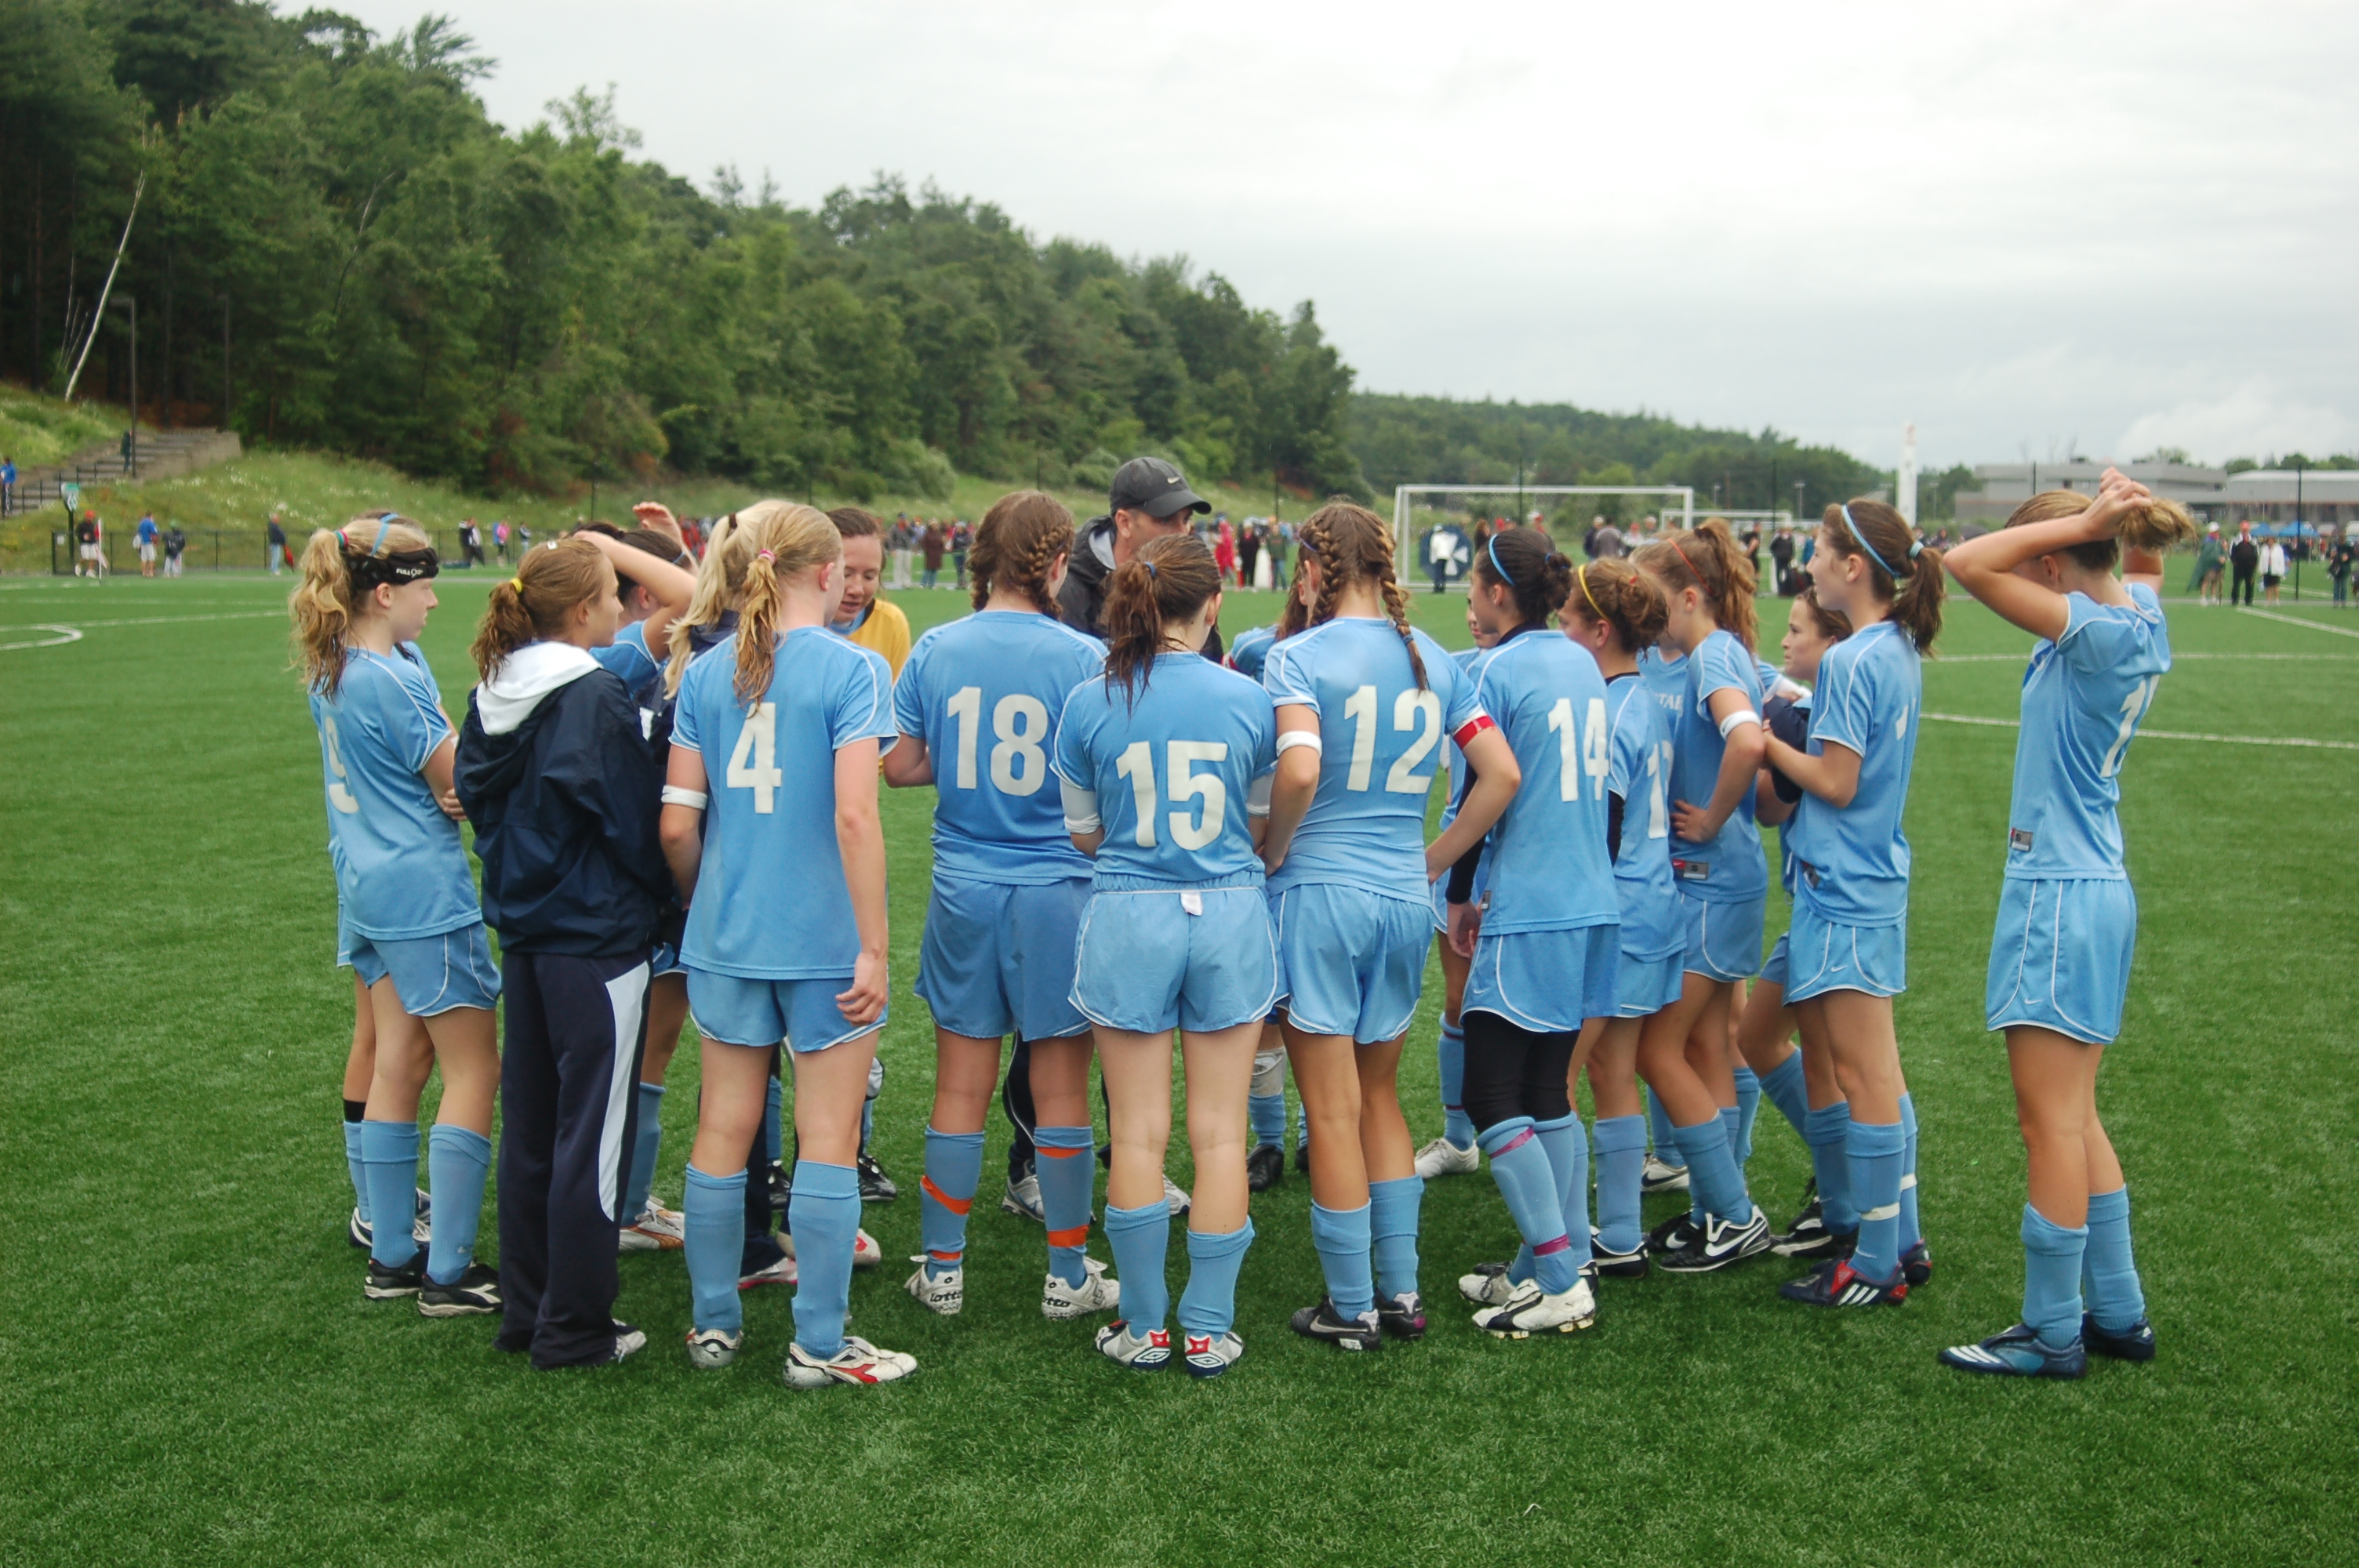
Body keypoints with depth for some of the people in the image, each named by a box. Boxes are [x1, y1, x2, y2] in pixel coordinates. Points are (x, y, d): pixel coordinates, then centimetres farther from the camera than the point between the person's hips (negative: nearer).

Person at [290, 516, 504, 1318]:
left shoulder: (332, 671, 9)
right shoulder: (388, 680, -21)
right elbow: (460, 782, -13)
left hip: (366, 888, 9)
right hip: (425, 893, -9)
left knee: (398, 1065, 14)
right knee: (473, 1072, -1)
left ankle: (391, 1257, 21)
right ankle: (448, 1273, 2)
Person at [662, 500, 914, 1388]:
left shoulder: (705, 674, 4)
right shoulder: (850, 669, -10)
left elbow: (676, 826, 3)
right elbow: (854, 816, -18)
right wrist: (874, 945, -13)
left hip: (725, 938, 5)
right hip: (823, 939, -5)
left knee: (722, 1134, 13)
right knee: (827, 1142, 5)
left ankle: (714, 1324, 25)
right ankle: (819, 1346, 12)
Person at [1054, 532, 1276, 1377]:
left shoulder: (1090, 703, -4)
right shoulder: (1247, 698, -3)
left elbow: (1084, 835, 4)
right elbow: (1263, 826, 6)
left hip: (1129, 920, 0)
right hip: (1229, 917, 1)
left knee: (1138, 1133, 8)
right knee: (1219, 1133, 8)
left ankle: (1144, 1327, 17)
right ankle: (1209, 1330, 15)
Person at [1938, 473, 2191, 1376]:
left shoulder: (2098, 633, -18)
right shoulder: (2143, 620, 6)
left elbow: (1969, 564, -24)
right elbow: (2148, 559, 30)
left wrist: (2083, 521, -17)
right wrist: (2124, 512, 8)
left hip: (2060, 894, -10)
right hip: (2098, 887, 10)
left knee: (2052, 1120, -1)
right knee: (2074, 1116, 17)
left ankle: (2052, 1333, 9)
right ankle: (2118, 1313, 26)